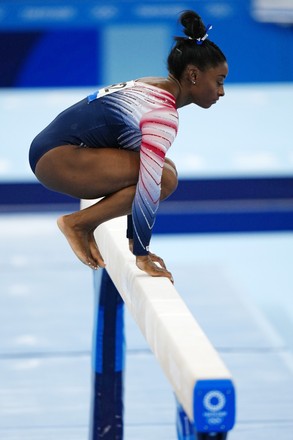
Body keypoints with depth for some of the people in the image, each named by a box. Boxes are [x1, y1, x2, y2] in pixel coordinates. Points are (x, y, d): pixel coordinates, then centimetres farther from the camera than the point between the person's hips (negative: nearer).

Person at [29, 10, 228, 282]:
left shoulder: (154, 90, 13)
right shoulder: (163, 114, -18)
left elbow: (136, 175, 18)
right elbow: (148, 186, -23)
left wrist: (135, 240, 19)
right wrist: (142, 257, -18)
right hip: (57, 158, -10)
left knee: (162, 170, 8)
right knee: (164, 178, -18)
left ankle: (86, 227, 8)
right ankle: (78, 222, -8)